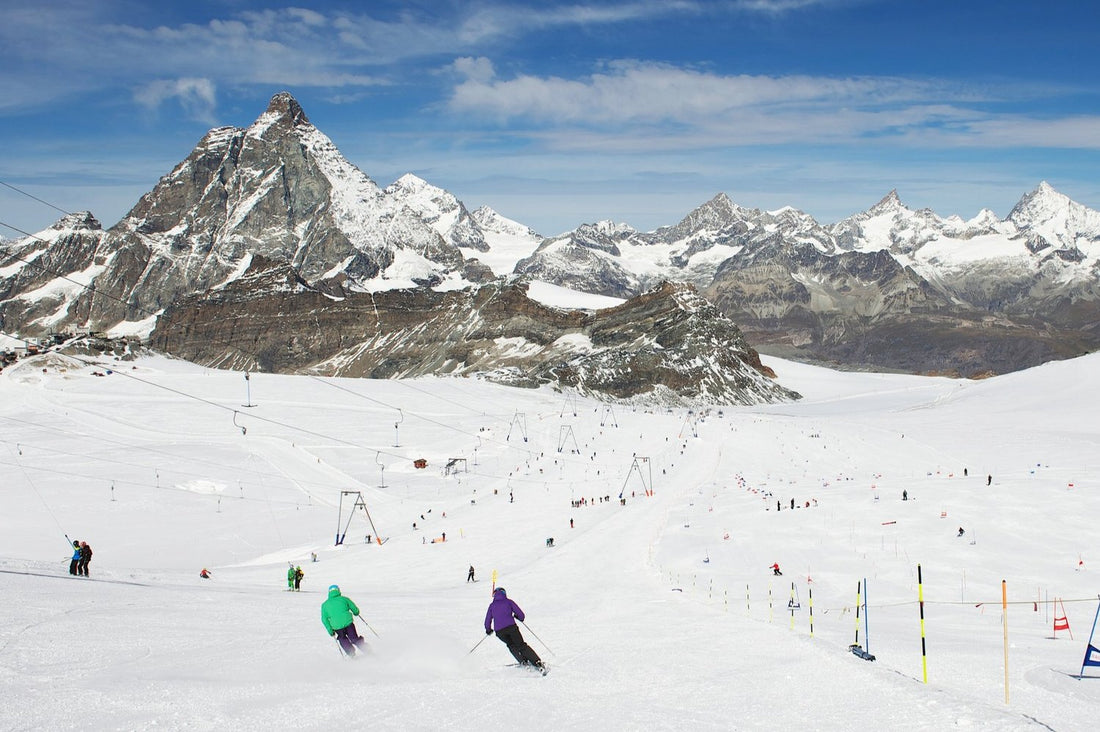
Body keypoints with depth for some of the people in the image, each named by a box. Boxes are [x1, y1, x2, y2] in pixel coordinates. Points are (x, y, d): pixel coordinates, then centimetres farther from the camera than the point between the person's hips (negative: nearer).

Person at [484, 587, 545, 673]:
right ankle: (537, 662, -12)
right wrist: (520, 618, 32)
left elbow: (487, 621, 18)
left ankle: (523, 661, 13)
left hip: (499, 631, 1)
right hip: (511, 627, -1)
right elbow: (521, 615, 8)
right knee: (521, 646, 4)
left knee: (511, 645, 27)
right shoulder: (508, 602, 14)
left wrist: (488, 630, 38)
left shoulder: (492, 605, 18)